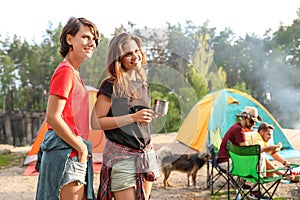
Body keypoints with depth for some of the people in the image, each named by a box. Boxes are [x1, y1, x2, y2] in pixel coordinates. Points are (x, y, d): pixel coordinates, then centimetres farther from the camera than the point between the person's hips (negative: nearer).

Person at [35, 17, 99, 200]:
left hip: (76, 151, 10)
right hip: (66, 151, -10)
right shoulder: (65, 71, -12)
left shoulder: (74, 73, 18)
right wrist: (81, 147, -14)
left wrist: (83, 147, 14)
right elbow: (52, 117, -19)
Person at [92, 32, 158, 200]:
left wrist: (152, 115, 3)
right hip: (122, 156, -7)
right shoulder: (111, 86, -11)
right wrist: (133, 118, -20)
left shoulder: (143, 83, 11)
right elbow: (96, 123, -16)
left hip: (147, 154, 7)